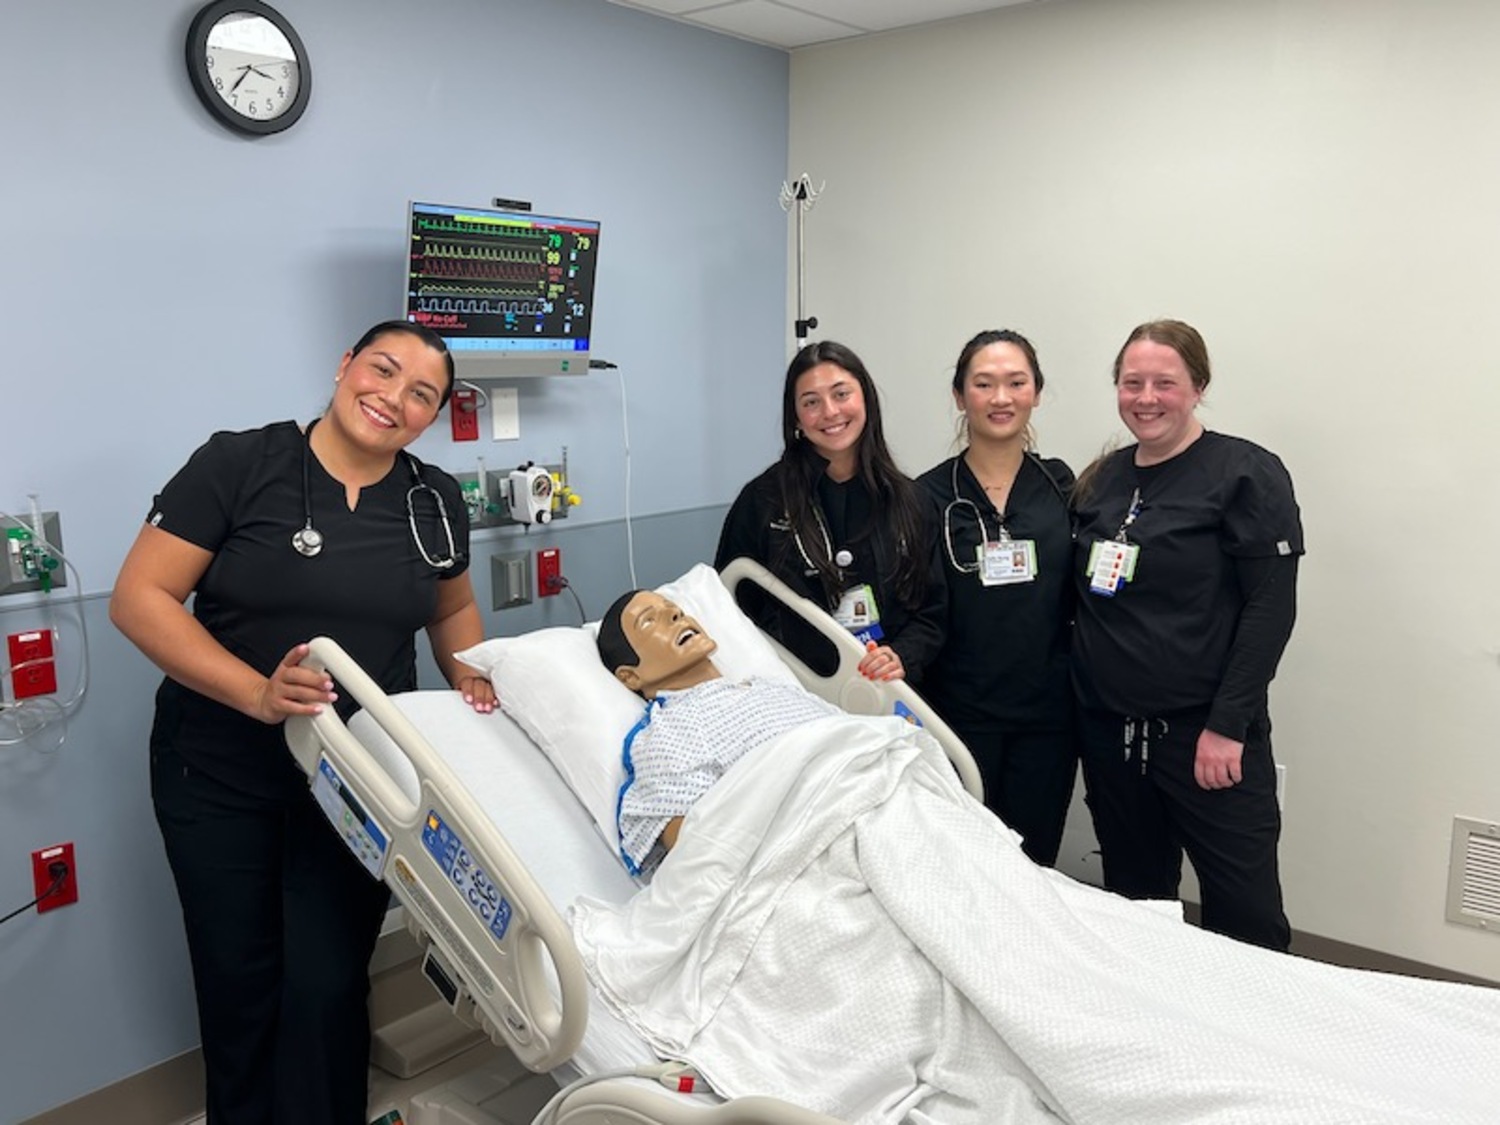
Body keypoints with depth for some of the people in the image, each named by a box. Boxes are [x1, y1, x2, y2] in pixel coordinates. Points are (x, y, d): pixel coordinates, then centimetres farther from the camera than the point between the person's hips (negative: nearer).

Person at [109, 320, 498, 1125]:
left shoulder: (434, 500, 2)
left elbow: (452, 609, 18)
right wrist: (257, 695, -25)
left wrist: (471, 681, -1)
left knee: (328, 986, 4)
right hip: (220, 772, -2)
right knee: (238, 981, 13)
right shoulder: (238, 464, -12)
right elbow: (139, 598, -14)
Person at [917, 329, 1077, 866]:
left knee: (1033, 863, 11)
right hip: (959, 712, -2)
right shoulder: (929, 495, -2)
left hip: (1046, 714, 2)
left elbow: (1081, 595, 11)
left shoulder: (1060, 485, 5)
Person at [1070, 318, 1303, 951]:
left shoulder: (1247, 474, -7)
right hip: (1110, 732, 6)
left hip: (1204, 733, -5)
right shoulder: (1101, 481, 10)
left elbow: (1272, 608, -12)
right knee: (1133, 900, 16)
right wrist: (1080, 703, 8)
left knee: (1247, 920, 0)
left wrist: (1226, 726, -16)